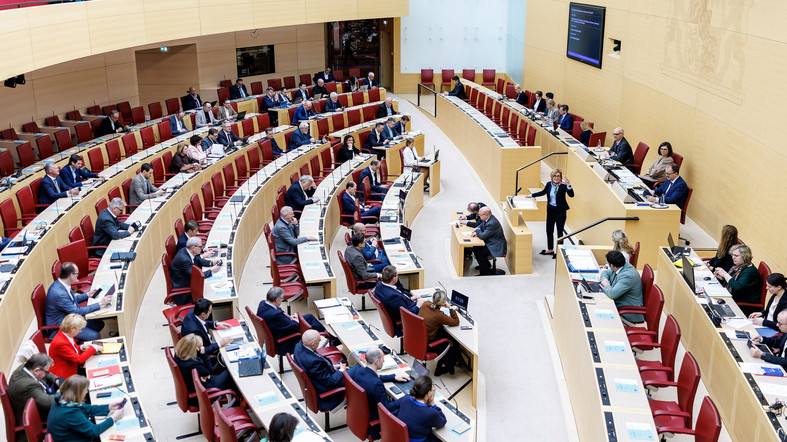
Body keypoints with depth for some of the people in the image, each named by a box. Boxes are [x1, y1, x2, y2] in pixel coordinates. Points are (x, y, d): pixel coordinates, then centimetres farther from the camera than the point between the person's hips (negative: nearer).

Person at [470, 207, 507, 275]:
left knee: (479, 253, -21)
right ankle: (486, 265, 23)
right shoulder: (487, 218, 0)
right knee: (475, 248, 6)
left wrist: (477, 230, -8)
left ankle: (485, 272, -5)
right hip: (490, 242, 10)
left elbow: (483, 236, -28)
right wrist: (475, 232, -6)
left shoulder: (492, 223, -30)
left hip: (497, 247, -10)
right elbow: (480, 226, 15)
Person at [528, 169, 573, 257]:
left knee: (560, 231, 1)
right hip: (550, 210, 6)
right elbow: (543, 192, 20)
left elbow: (571, 195, -26)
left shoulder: (563, 185, -15)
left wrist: (568, 186, -41)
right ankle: (550, 249, 29)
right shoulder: (549, 184, 1)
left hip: (560, 211, -6)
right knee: (549, 230, 13)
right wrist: (531, 195, 25)